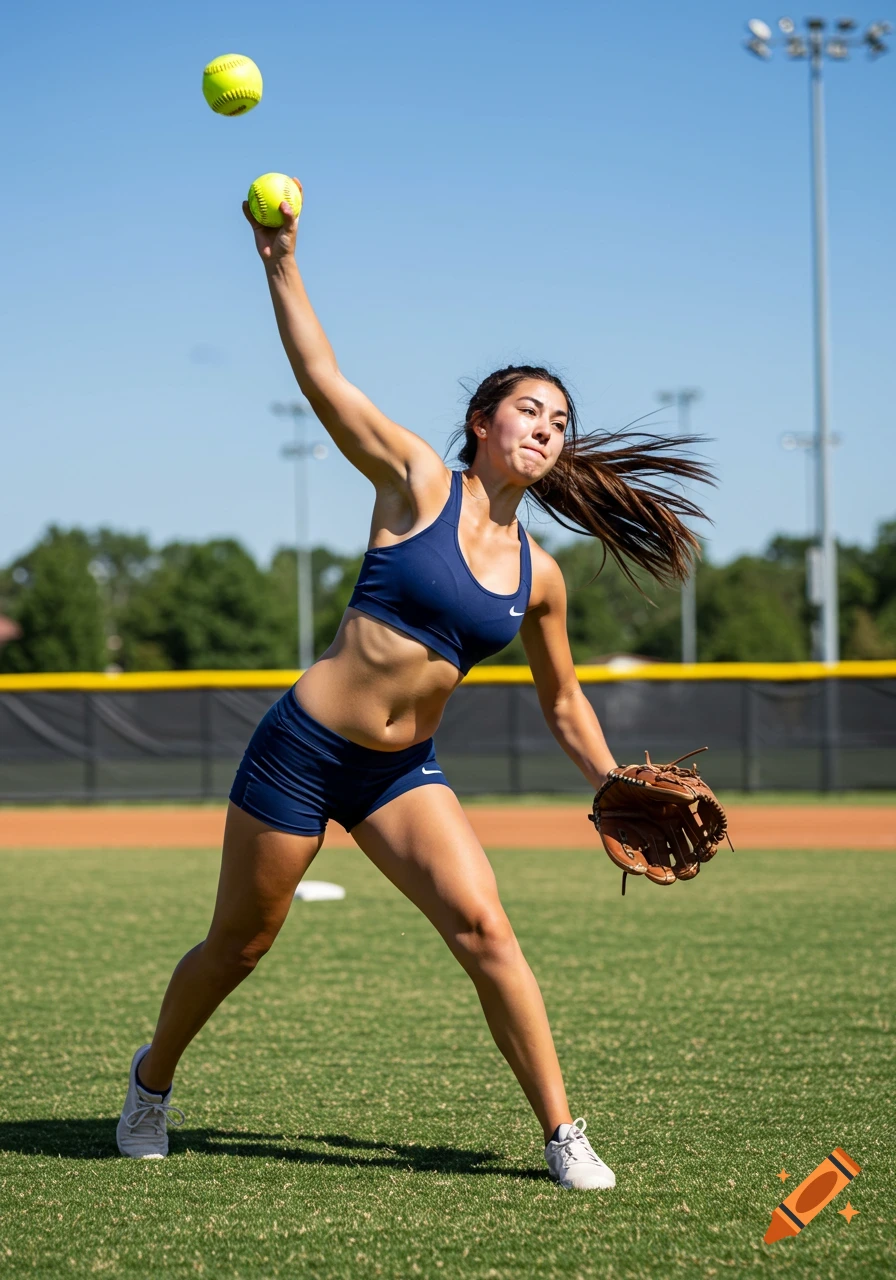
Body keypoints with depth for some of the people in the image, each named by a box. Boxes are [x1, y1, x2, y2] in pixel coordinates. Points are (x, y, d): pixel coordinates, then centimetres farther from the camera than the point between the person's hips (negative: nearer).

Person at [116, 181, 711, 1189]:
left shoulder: (537, 575, 5)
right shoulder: (419, 484, -7)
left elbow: (562, 705, 18)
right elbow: (322, 379, -16)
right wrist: (281, 264, -24)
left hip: (403, 771, 4)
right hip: (302, 749, -3)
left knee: (483, 928, -16)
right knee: (238, 947, 9)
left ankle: (562, 1134, -8)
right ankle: (154, 1077, 37)